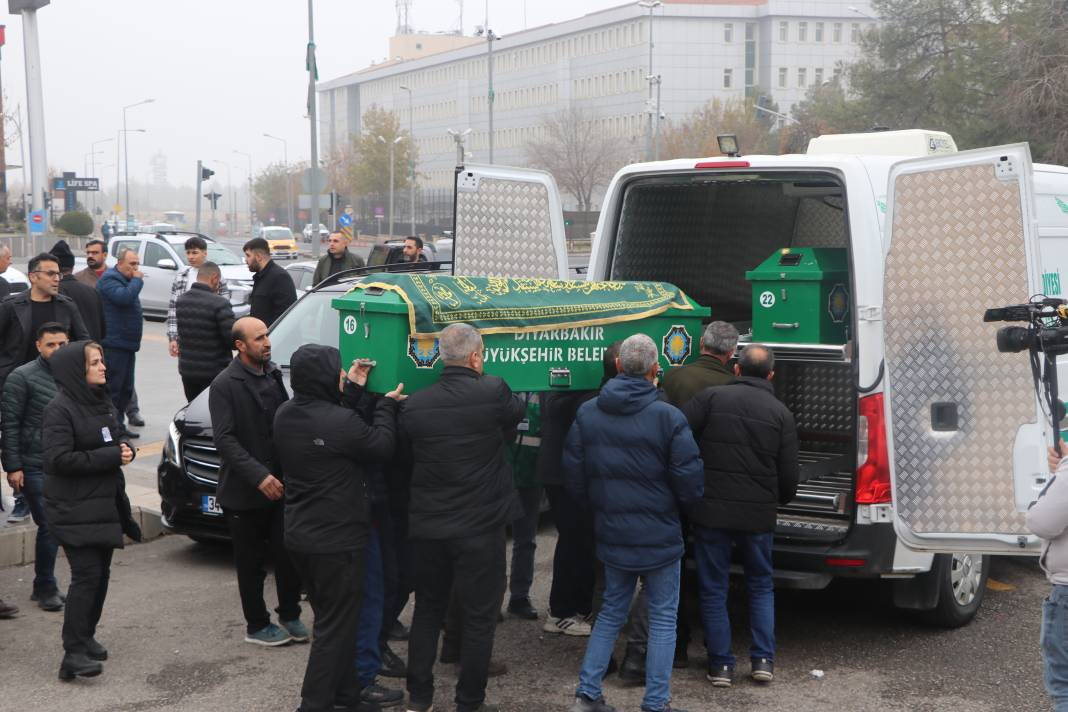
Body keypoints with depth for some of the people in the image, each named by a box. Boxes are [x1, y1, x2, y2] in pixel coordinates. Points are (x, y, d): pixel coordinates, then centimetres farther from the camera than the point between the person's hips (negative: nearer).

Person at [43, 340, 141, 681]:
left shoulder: (102, 402, 12)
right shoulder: (60, 409, -14)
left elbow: (117, 440, 25)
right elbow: (59, 459, -20)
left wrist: (125, 450, 0)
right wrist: (111, 456, -19)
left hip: (106, 503, 8)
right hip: (74, 509, -8)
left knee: (101, 573, 12)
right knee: (87, 574, -13)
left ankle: (86, 636, 26)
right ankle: (74, 653, -11)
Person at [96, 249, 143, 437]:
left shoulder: (127, 280, 20)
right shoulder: (109, 279, -11)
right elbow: (124, 297, -27)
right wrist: (137, 280, -16)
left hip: (128, 344, 10)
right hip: (114, 345, -10)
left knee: (126, 388, 13)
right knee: (113, 388, -8)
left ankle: (119, 425, 21)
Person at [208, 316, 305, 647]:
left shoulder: (273, 375, 8)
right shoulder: (225, 385, -11)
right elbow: (225, 440, -17)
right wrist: (259, 477, -23)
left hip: (279, 486, 5)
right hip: (243, 494, -5)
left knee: (289, 555, 5)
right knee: (251, 564, 7)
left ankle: (290, 615, 22)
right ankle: (257, 626, 20)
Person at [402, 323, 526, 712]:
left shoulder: (415, 405, -4)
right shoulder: (492, 392, -14)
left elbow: (404, 450, 7)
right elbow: (518, 411, 6)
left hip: (426, 527, 4)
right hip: (480, 527, -4)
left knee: (427, 610, 19)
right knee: (479, 617, 8)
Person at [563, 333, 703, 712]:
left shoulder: (587, 414, -3)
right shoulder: (668, 418, -16)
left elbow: (573, 476, 2)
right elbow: (690, 484, -14)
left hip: (611, 535, 4)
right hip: (659, 537, -4)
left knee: (611, 612, 20)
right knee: (663, 619, 9)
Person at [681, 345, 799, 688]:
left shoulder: (711, 398, -3)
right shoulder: (780, 413, 1)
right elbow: (789, 475, 0)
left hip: (710, 511, -1)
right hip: (758, 516, 2)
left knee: (713, 589, 10)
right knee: (761, 586, 20)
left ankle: (721, 665, 12)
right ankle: (763, 660, 15)